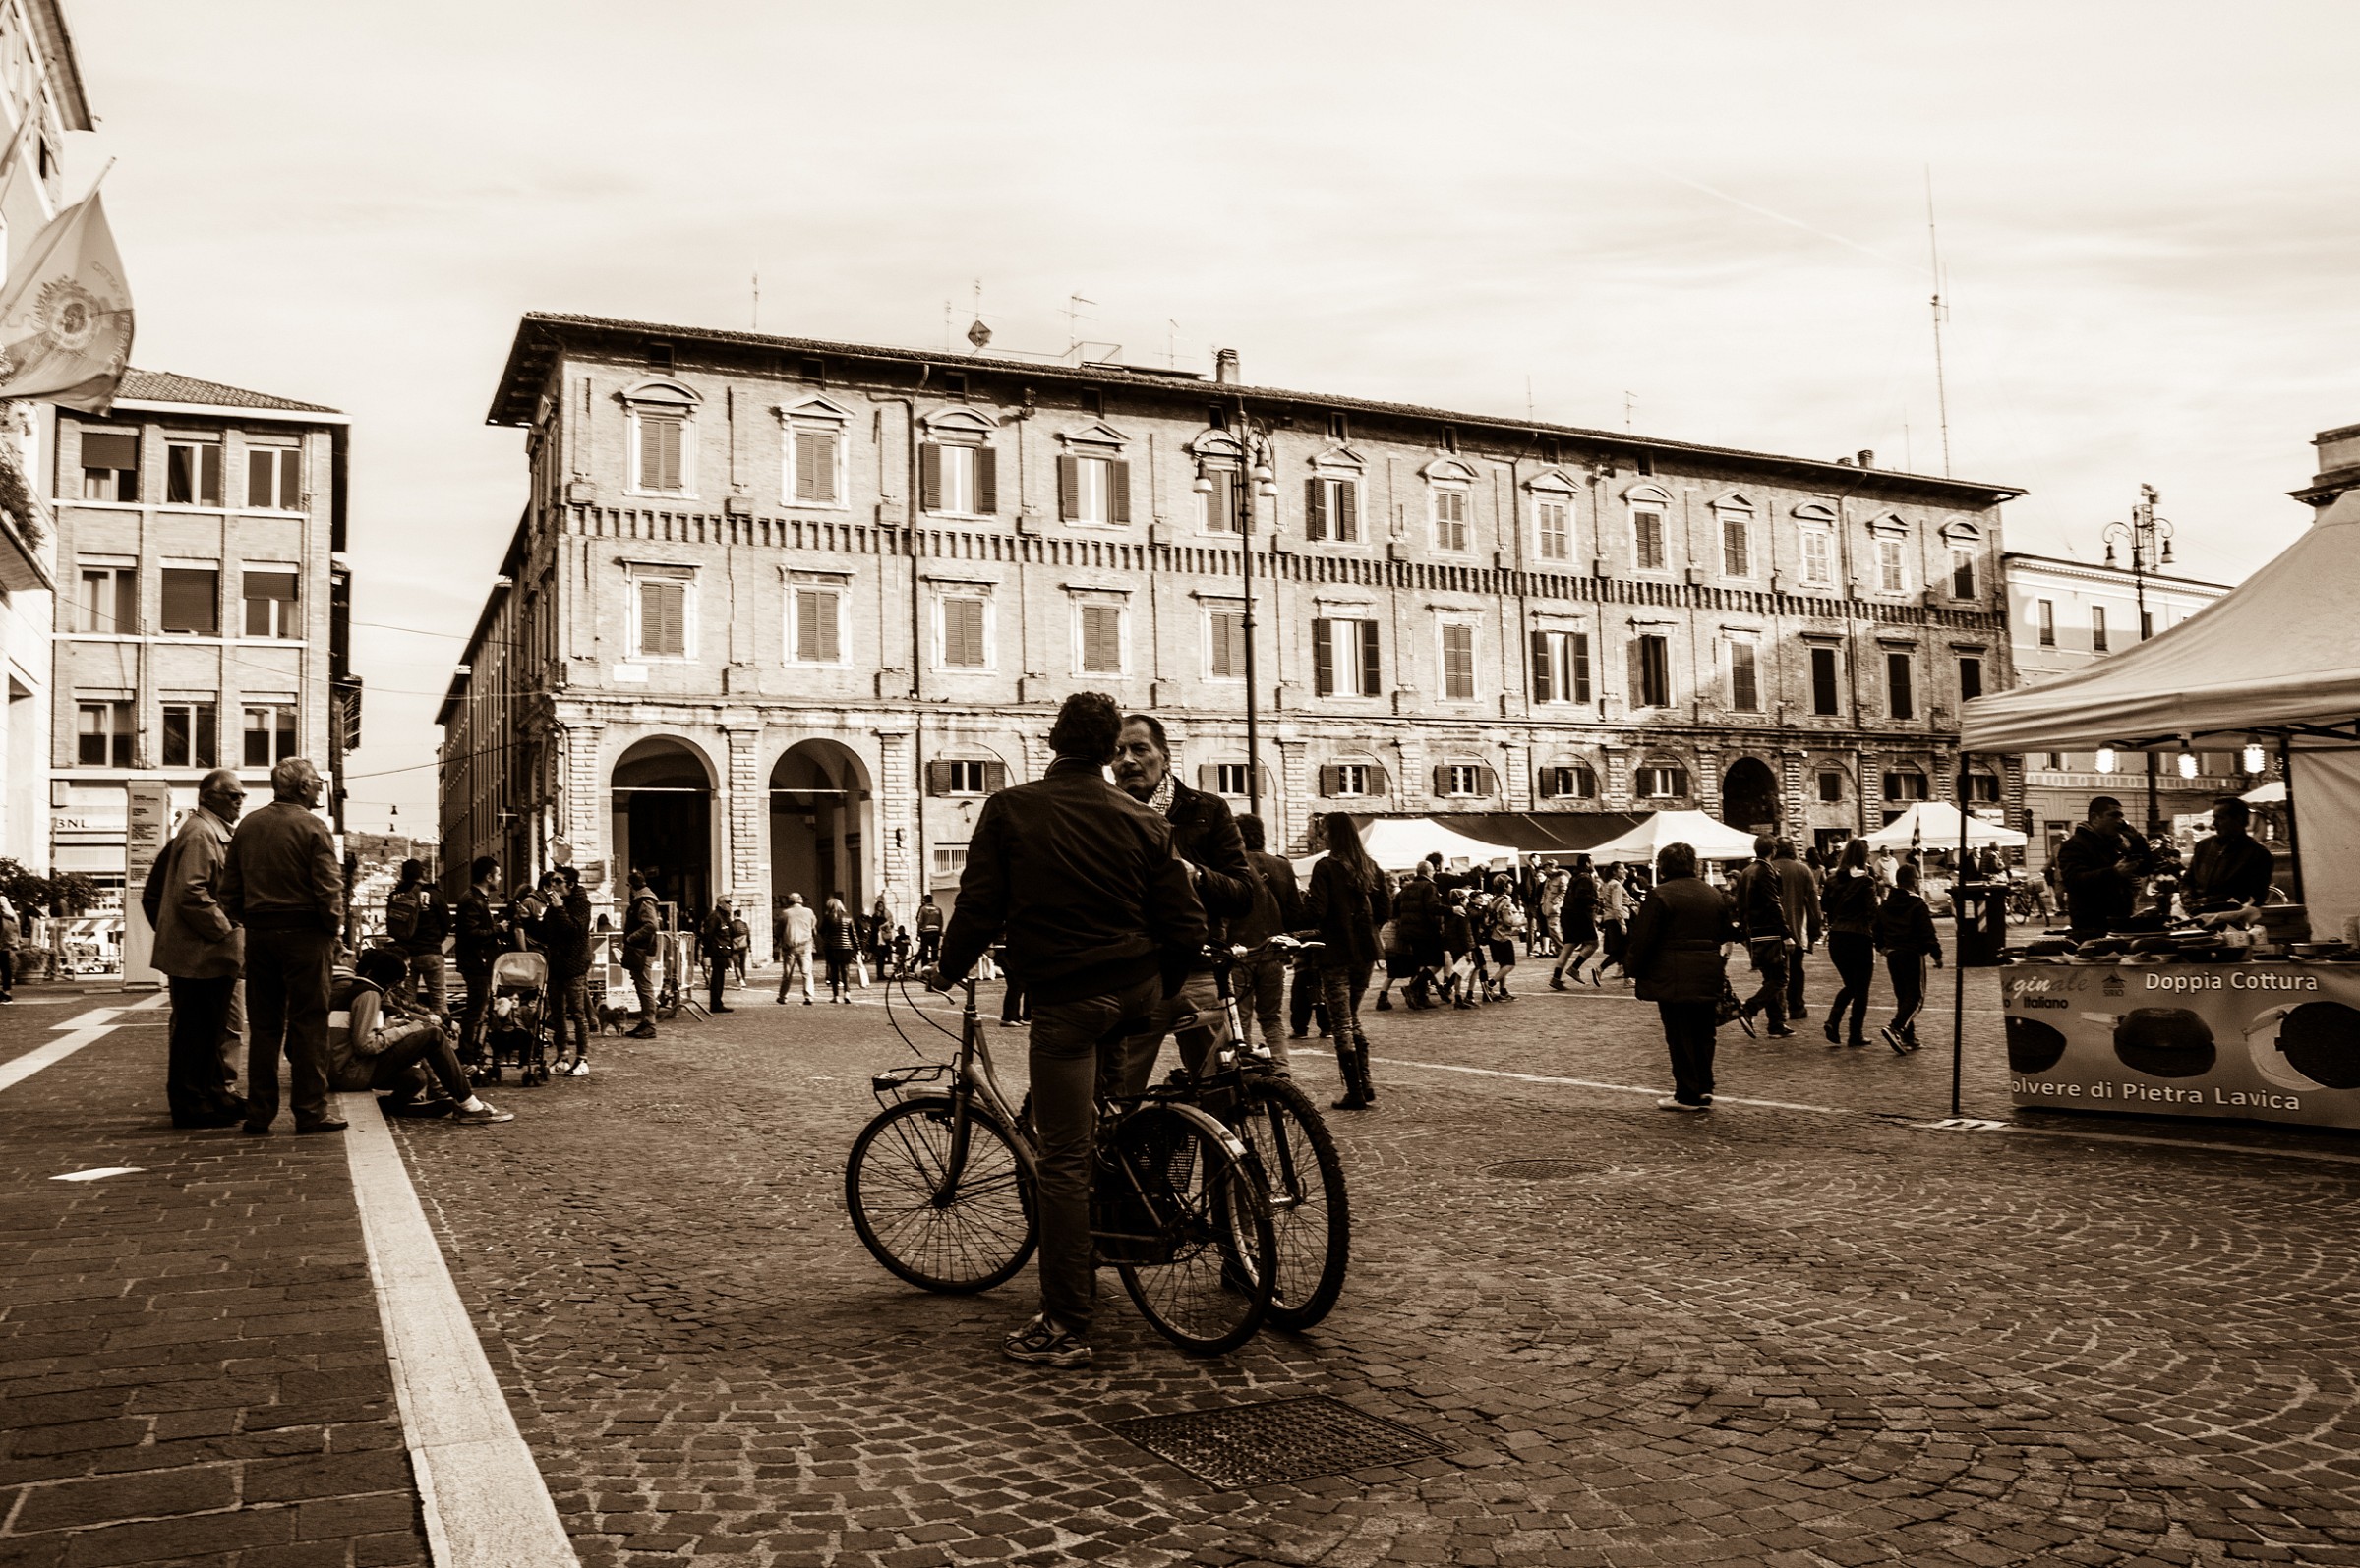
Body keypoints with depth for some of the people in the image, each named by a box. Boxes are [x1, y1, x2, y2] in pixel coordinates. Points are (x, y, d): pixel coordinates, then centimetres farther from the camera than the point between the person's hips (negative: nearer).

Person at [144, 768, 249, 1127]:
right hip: (201, 953, -11)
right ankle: (191, 1104, 1)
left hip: (210, 952, 11)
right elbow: (192, 893, -25)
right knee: (196, 1028, -4)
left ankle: (212, 1095, 25)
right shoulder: (200, 834, -14)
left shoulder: (214, 832, 19)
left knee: (209, 1029, 16)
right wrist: (224, 930, -18)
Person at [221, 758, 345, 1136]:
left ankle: (259, 1113, 14)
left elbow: (229, 888, 11)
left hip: (258, 934, 6)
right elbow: (329, 888, -14)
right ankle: (310, 1112, 2)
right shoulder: (312, 827, -9)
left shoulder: (247, 826, 9)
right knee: (308, 1024, 0)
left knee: (263, 1025, 12)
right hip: (302, 934, -5)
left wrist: (247, 922, 16)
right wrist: (333, 929, -2)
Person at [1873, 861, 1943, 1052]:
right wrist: (1937, 955, -6)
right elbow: (1928, 933, -13)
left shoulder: (1884, 905, 8)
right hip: (1912, 954, -7)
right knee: (1916, 996, -3)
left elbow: (1878, 929, 15)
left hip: (1892, 954, 7)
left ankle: (1908, 1038, 17)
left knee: (1903, 996, 15)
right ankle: (1895, 1028, -23)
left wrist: (1881, 947, 30)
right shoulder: (1918, 905, -11)